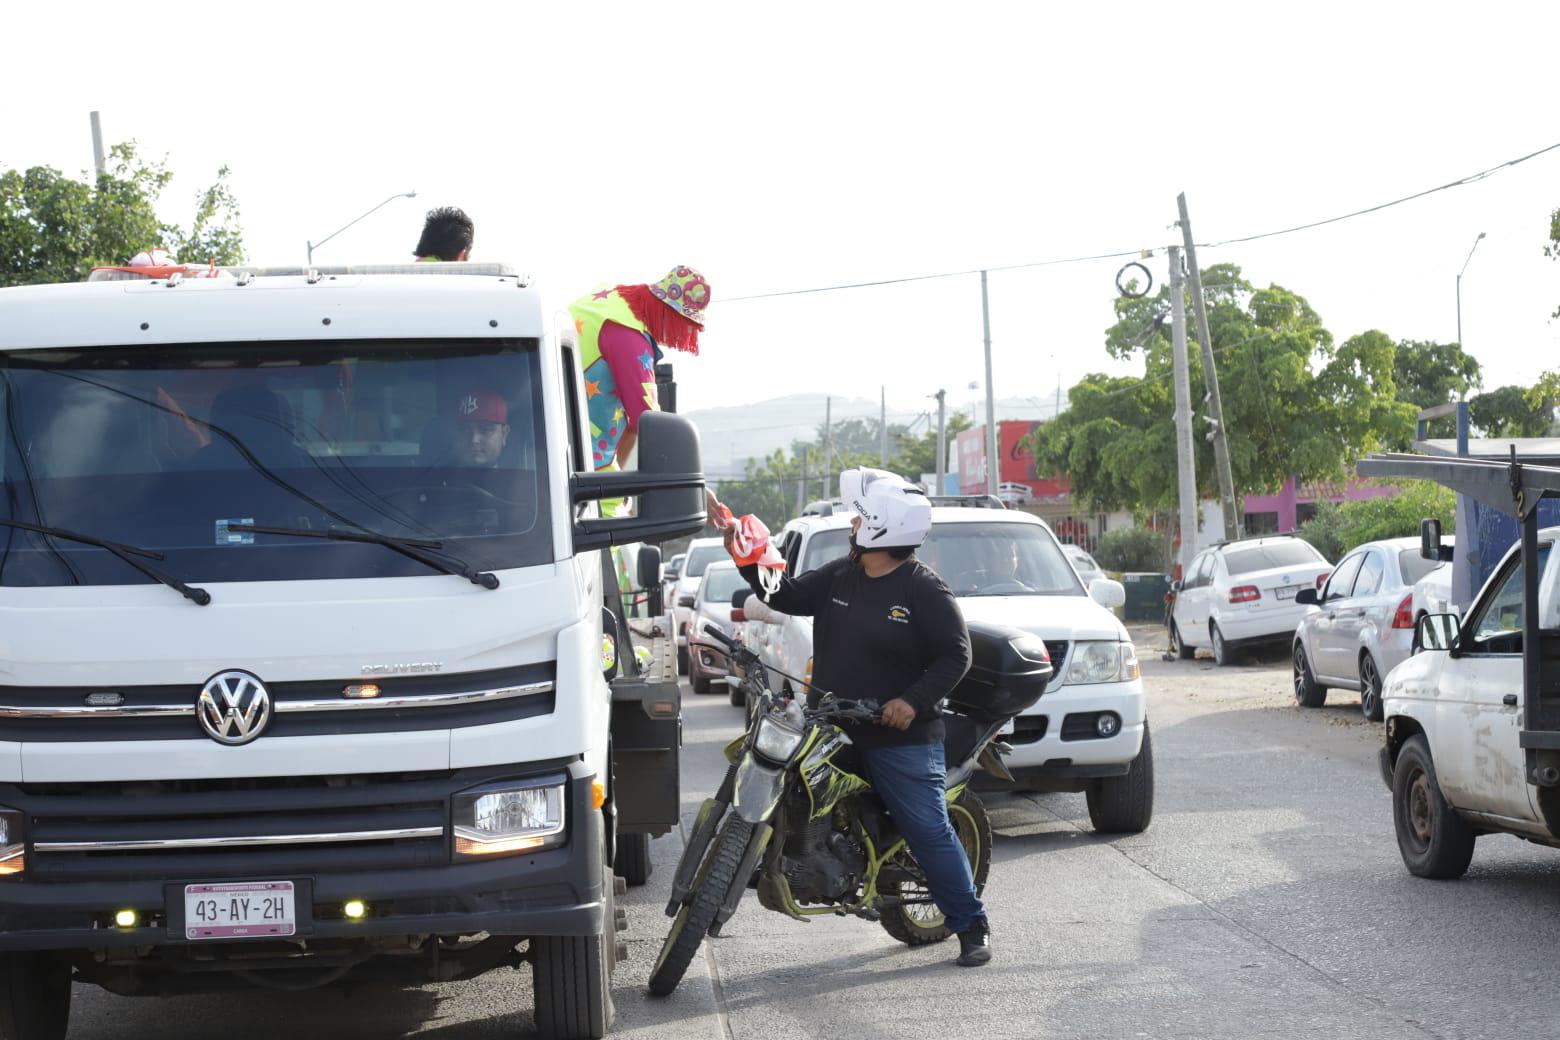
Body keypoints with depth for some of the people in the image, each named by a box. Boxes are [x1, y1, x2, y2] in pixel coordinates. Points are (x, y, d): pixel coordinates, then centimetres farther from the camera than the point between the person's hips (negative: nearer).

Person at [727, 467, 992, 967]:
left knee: (930, 832, -6)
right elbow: (786, 595, 14)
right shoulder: (839, 577, 9)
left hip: (901, 738, -7)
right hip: (833, 733, 7)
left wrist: (914, 701, -23)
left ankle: (971, 926, 2)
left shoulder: (924, 589, -10)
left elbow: (955, 655, -11)